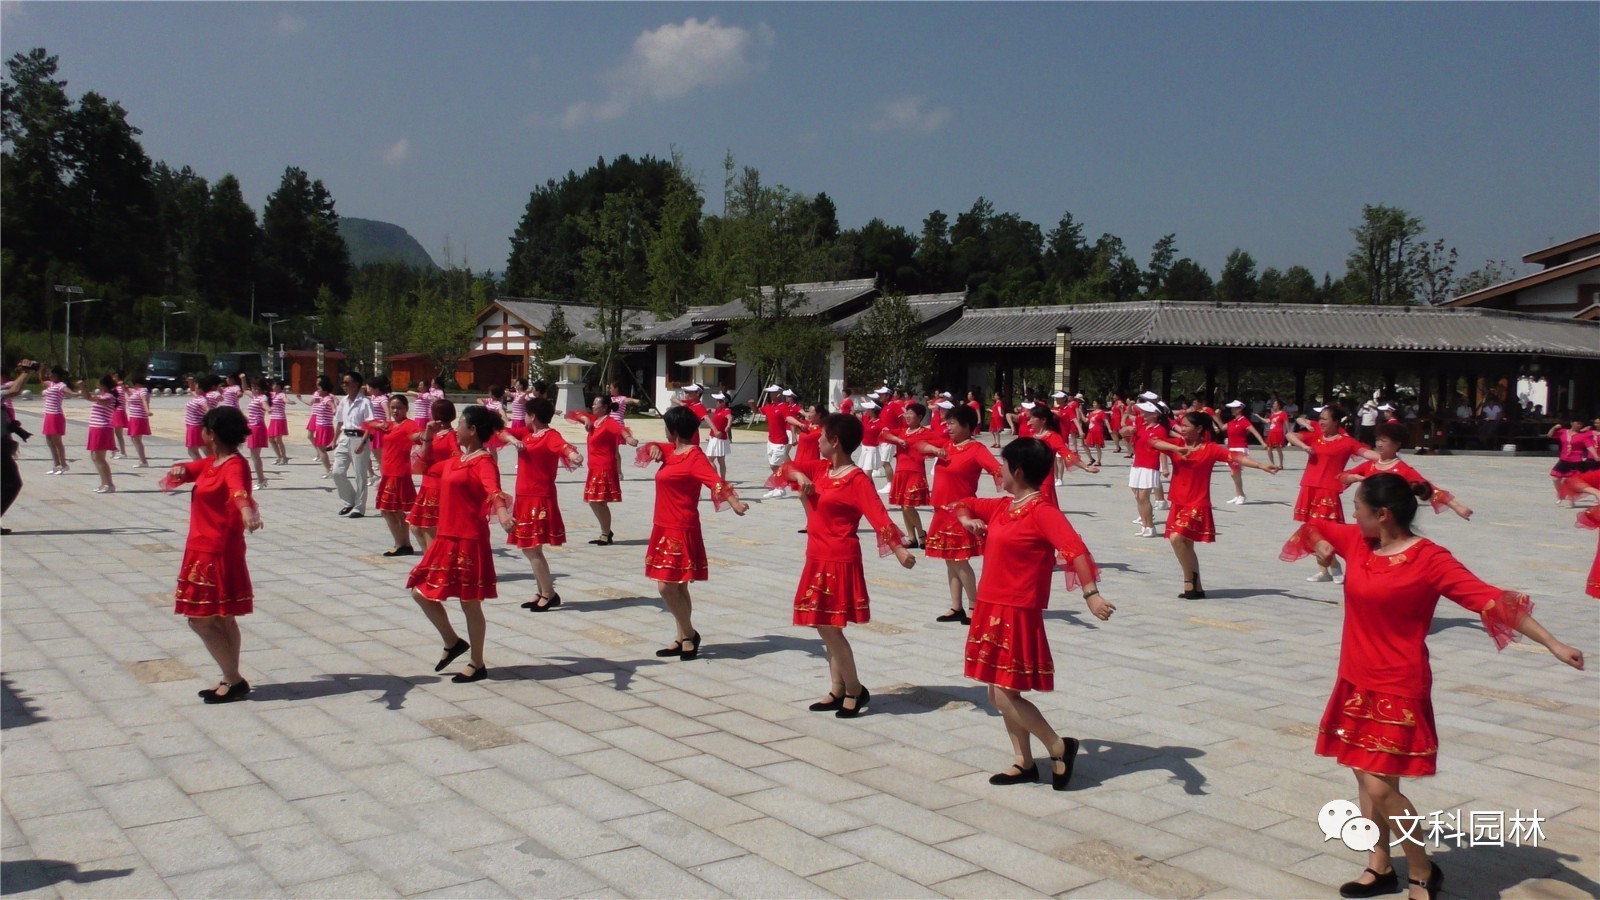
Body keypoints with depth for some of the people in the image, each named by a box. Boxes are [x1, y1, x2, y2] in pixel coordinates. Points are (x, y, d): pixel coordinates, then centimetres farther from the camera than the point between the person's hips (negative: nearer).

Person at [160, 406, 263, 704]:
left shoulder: (235, 465, -19)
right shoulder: (211, 462, 10)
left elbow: (239, 489, -39)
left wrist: (247, 511, -60)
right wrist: (179, 470, -12)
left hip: (217, 553, -10)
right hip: (204, 549, 10)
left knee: (201, 619, -6)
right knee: (222, 619, 13)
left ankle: (235, 680, 1)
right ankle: (231, 680, 21)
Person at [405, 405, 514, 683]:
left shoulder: (483, 461, -13)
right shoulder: (456, 460, 13)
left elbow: (493, 489, -32)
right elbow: (428, 465, 32)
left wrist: (502, 511, -51)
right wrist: (428, 438, 20)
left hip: (470, 541, -9)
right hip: (447, 538, 9)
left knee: (470, 603, 1)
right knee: (421, 593, 12)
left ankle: (477, 664, 15)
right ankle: (453, 643, 28)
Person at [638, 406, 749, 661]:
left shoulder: (694, 456, -15)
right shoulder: (672, 451, 11)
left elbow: (715, 481, -28)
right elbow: (654, 448, 29)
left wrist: (734, 502, -44)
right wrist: (654, 448, 4)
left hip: (681, 530, -9)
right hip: (664, 527, 9)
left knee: (667, 586, -11)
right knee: (676, 586, 12)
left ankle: (689, 634, 5)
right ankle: (683, 638, 19)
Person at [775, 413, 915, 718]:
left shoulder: (857, 480, -14)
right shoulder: (820, 468, 9)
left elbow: (878, 515, -22)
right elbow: (788, 467, 16)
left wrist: (899, 550, -33)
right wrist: (800, 476, -7)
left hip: (839, 561, -9)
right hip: (818, 559, 9)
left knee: (828, 627, -7)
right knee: (826, 628, 13)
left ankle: (855, 690, 9)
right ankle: (838, 691, 22)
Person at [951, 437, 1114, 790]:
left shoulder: (1042, 511, -14)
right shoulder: (1001, 507, 10)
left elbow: (1074, 548, -27)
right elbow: (964, 505, 25)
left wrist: (1091, 593, -39)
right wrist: (967, 520, 2)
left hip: (1018, 613, -9)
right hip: (991, 610, 9)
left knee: (1005, 694, -9)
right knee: (998, 694, 12)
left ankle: (1059, 747, 9)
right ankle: (1024, 763, 23)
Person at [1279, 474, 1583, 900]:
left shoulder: (1430, 559, -15)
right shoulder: (1357, 542, 3)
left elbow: (1490, 599, -19)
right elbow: (1313, 527, 22)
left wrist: (1554, 644, -24)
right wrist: (1320, 548, 2)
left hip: (1398, 689, -7)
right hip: (1356, 683, 7)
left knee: (1381, 788, -9)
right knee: (1365, 779, 14)